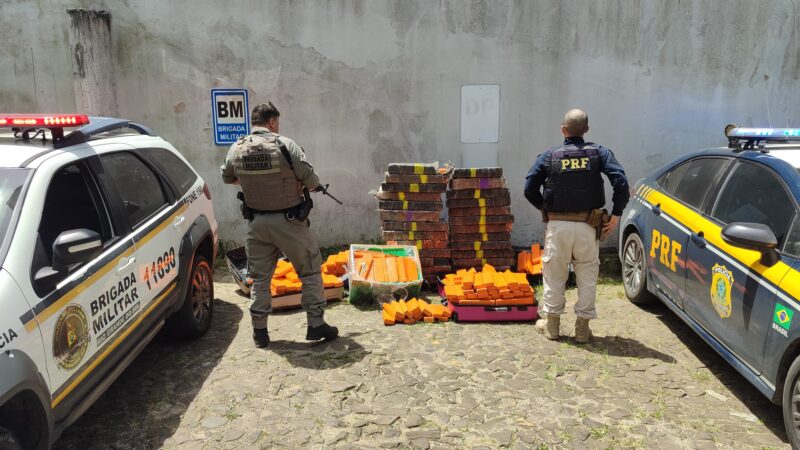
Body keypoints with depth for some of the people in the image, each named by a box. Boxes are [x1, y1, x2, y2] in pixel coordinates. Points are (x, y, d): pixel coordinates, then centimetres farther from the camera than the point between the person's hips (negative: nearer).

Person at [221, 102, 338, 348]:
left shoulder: (237, 148, -1)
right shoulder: (285, 145, -15)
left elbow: (227, 177, 16)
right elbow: (312, 181, -14)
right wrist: (305, 183, 8)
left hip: (257, 223, 4)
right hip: (288, 222, -4)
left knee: (260, 277, 14)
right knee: (311, 271, 10)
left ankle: (260, 331, 20)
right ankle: (316, 325, 13)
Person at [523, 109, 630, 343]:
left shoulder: (549, 155, 0)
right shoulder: (599, 153, 0)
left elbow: (530, 189, -3)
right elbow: (621, 182, -11)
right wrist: (616, 214, -2)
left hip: (557, 225, 0)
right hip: (587, 226, 0)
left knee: (554, 275, 13)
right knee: (587, 277, 12)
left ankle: (551, 323, 23)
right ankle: (583, 327, 18)